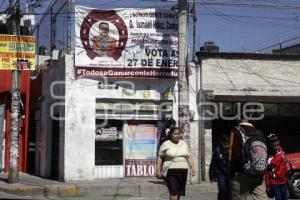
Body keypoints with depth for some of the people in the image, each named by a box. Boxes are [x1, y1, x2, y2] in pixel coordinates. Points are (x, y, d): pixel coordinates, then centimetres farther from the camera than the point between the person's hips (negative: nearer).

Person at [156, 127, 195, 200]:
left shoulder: (184, 144, 12)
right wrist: (158, 170, -5)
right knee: (173, 193, -15)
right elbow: (160, 157, 1)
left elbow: (189, 157, 13)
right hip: (171, 171, -5)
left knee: (179, 192, 10)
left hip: (183, 172, 5)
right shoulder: (166, 144, -1)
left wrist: (192, 168, 4)